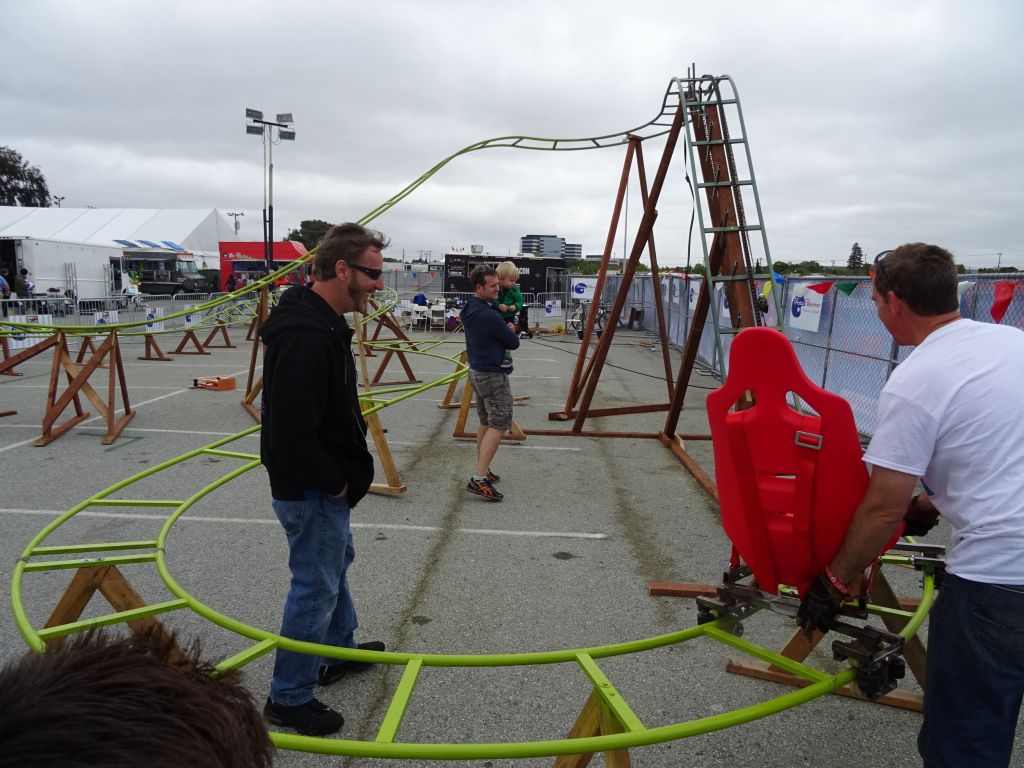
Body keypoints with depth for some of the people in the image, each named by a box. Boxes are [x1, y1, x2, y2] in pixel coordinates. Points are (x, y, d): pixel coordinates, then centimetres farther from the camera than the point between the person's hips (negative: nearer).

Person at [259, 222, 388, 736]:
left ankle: (339, 652, 47)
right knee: (316, 587, 4)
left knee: (336, 561, 26)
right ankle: (288, 699, 22)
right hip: (311, 492, -11)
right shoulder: (307, 337, -29)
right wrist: (335, 481, -18)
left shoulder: (321, 322, 5)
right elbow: (291, 434, -32)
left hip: (324, 485, 11)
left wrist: (344, 472, 11)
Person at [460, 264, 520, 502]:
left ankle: (483, 471, 26)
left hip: (477, 372, 10)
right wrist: (511, 331, 10)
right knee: (499, 425, -9)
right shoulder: (489, 316, -22)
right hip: (493, 375, -10)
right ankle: (478, 479, -15)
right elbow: (514, 343, -12)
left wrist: (505, 330, 12)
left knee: (485, 423, 18)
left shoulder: (470, 309, 7)